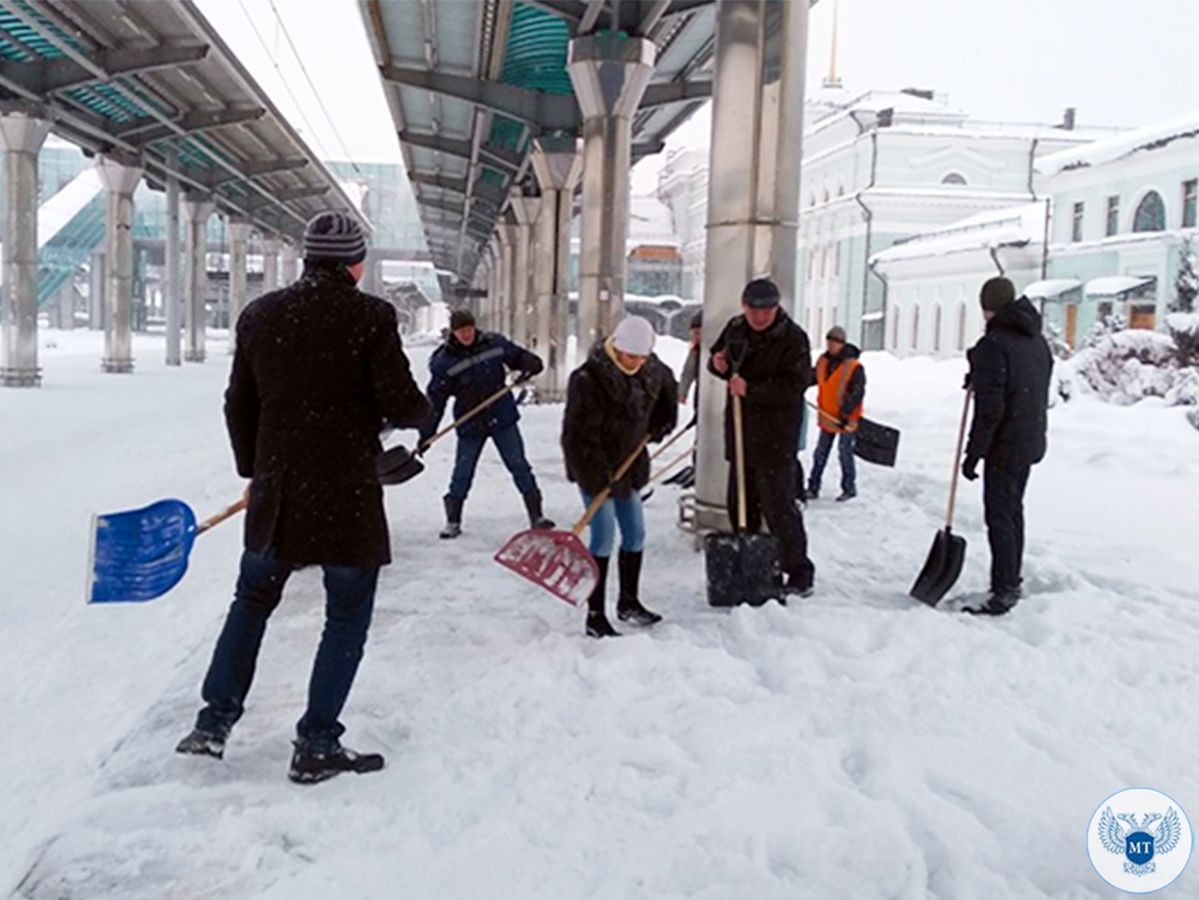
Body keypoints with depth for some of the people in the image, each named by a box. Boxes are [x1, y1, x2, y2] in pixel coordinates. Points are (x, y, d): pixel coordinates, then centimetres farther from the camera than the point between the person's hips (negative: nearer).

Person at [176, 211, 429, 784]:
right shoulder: (370, 316, -11)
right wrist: (420, 412, 9)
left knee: (252, 602, 23)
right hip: (348, 496, -5)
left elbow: (238, 406, 11)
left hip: (276, 491, 5)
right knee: (347, 619, 9)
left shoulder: (259, 315, 5)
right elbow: (402, 406, -15)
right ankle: (316, 746, 13)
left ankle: (214, 722, 26)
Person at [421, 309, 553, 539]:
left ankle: (537, 516, 12)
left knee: (520, 467, 4)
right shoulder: (444, 361, -9)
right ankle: (453, 521, 22)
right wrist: (426, 434, -9)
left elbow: (520, 356, 10)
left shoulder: (495, 344, -3)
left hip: (503, 419, 1)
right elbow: (435, 400, -8)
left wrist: (529, 366, -15)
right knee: (462, 474, 5)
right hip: (470, 424, -1)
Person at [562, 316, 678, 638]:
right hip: (594, 467, -7)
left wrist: (661, 424, 15)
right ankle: (595, 616, 0)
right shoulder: (588, 379, -25)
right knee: (604, 537, -9)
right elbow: (578, 434, -25)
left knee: (635, 534, 12)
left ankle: (629, 602, 29)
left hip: (629, 463, 7)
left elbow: (667, 388, 22)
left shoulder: (651, 369, -4)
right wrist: (594, 478, -27)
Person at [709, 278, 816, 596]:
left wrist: (751, 389, -27)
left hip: (774, 437, -7)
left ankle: (799, 573, 3)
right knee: (741, 502, 14)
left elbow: (795, 384, -21)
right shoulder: (735, 328, 10)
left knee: (778, 505, -7)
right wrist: (717, 365, 1)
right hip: (740, 430, 7)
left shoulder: (793, 337, -11)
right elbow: (717, 356, 25)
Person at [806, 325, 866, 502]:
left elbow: (857, 393, -18)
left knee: (845, 454, 2)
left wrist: (845, 413, -23)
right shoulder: (823, 361, 3)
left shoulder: (854, 366, -16)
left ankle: (849, 488, 17)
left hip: (846, 419, -6)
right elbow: (812, 377, 20)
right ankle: (813, 487, 17)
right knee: (820, 454, 10)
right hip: (827, 418, 6)